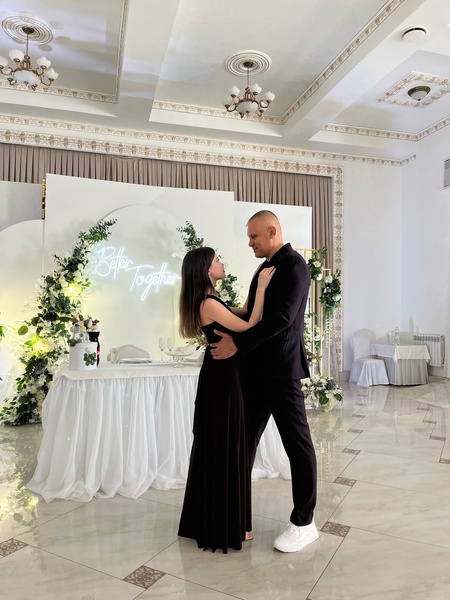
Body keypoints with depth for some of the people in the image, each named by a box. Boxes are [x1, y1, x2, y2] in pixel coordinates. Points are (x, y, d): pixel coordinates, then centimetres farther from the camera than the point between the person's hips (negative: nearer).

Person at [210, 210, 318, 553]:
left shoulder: (294, 264, -11)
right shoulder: (266, 266, 16)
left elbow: (282, 317, -22)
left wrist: (237, 344, -22)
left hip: (281, 369, -8)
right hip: (257, 368, 9)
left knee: (297, 441, 4)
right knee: (245, 438, 13)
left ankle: (304, 523, 20)